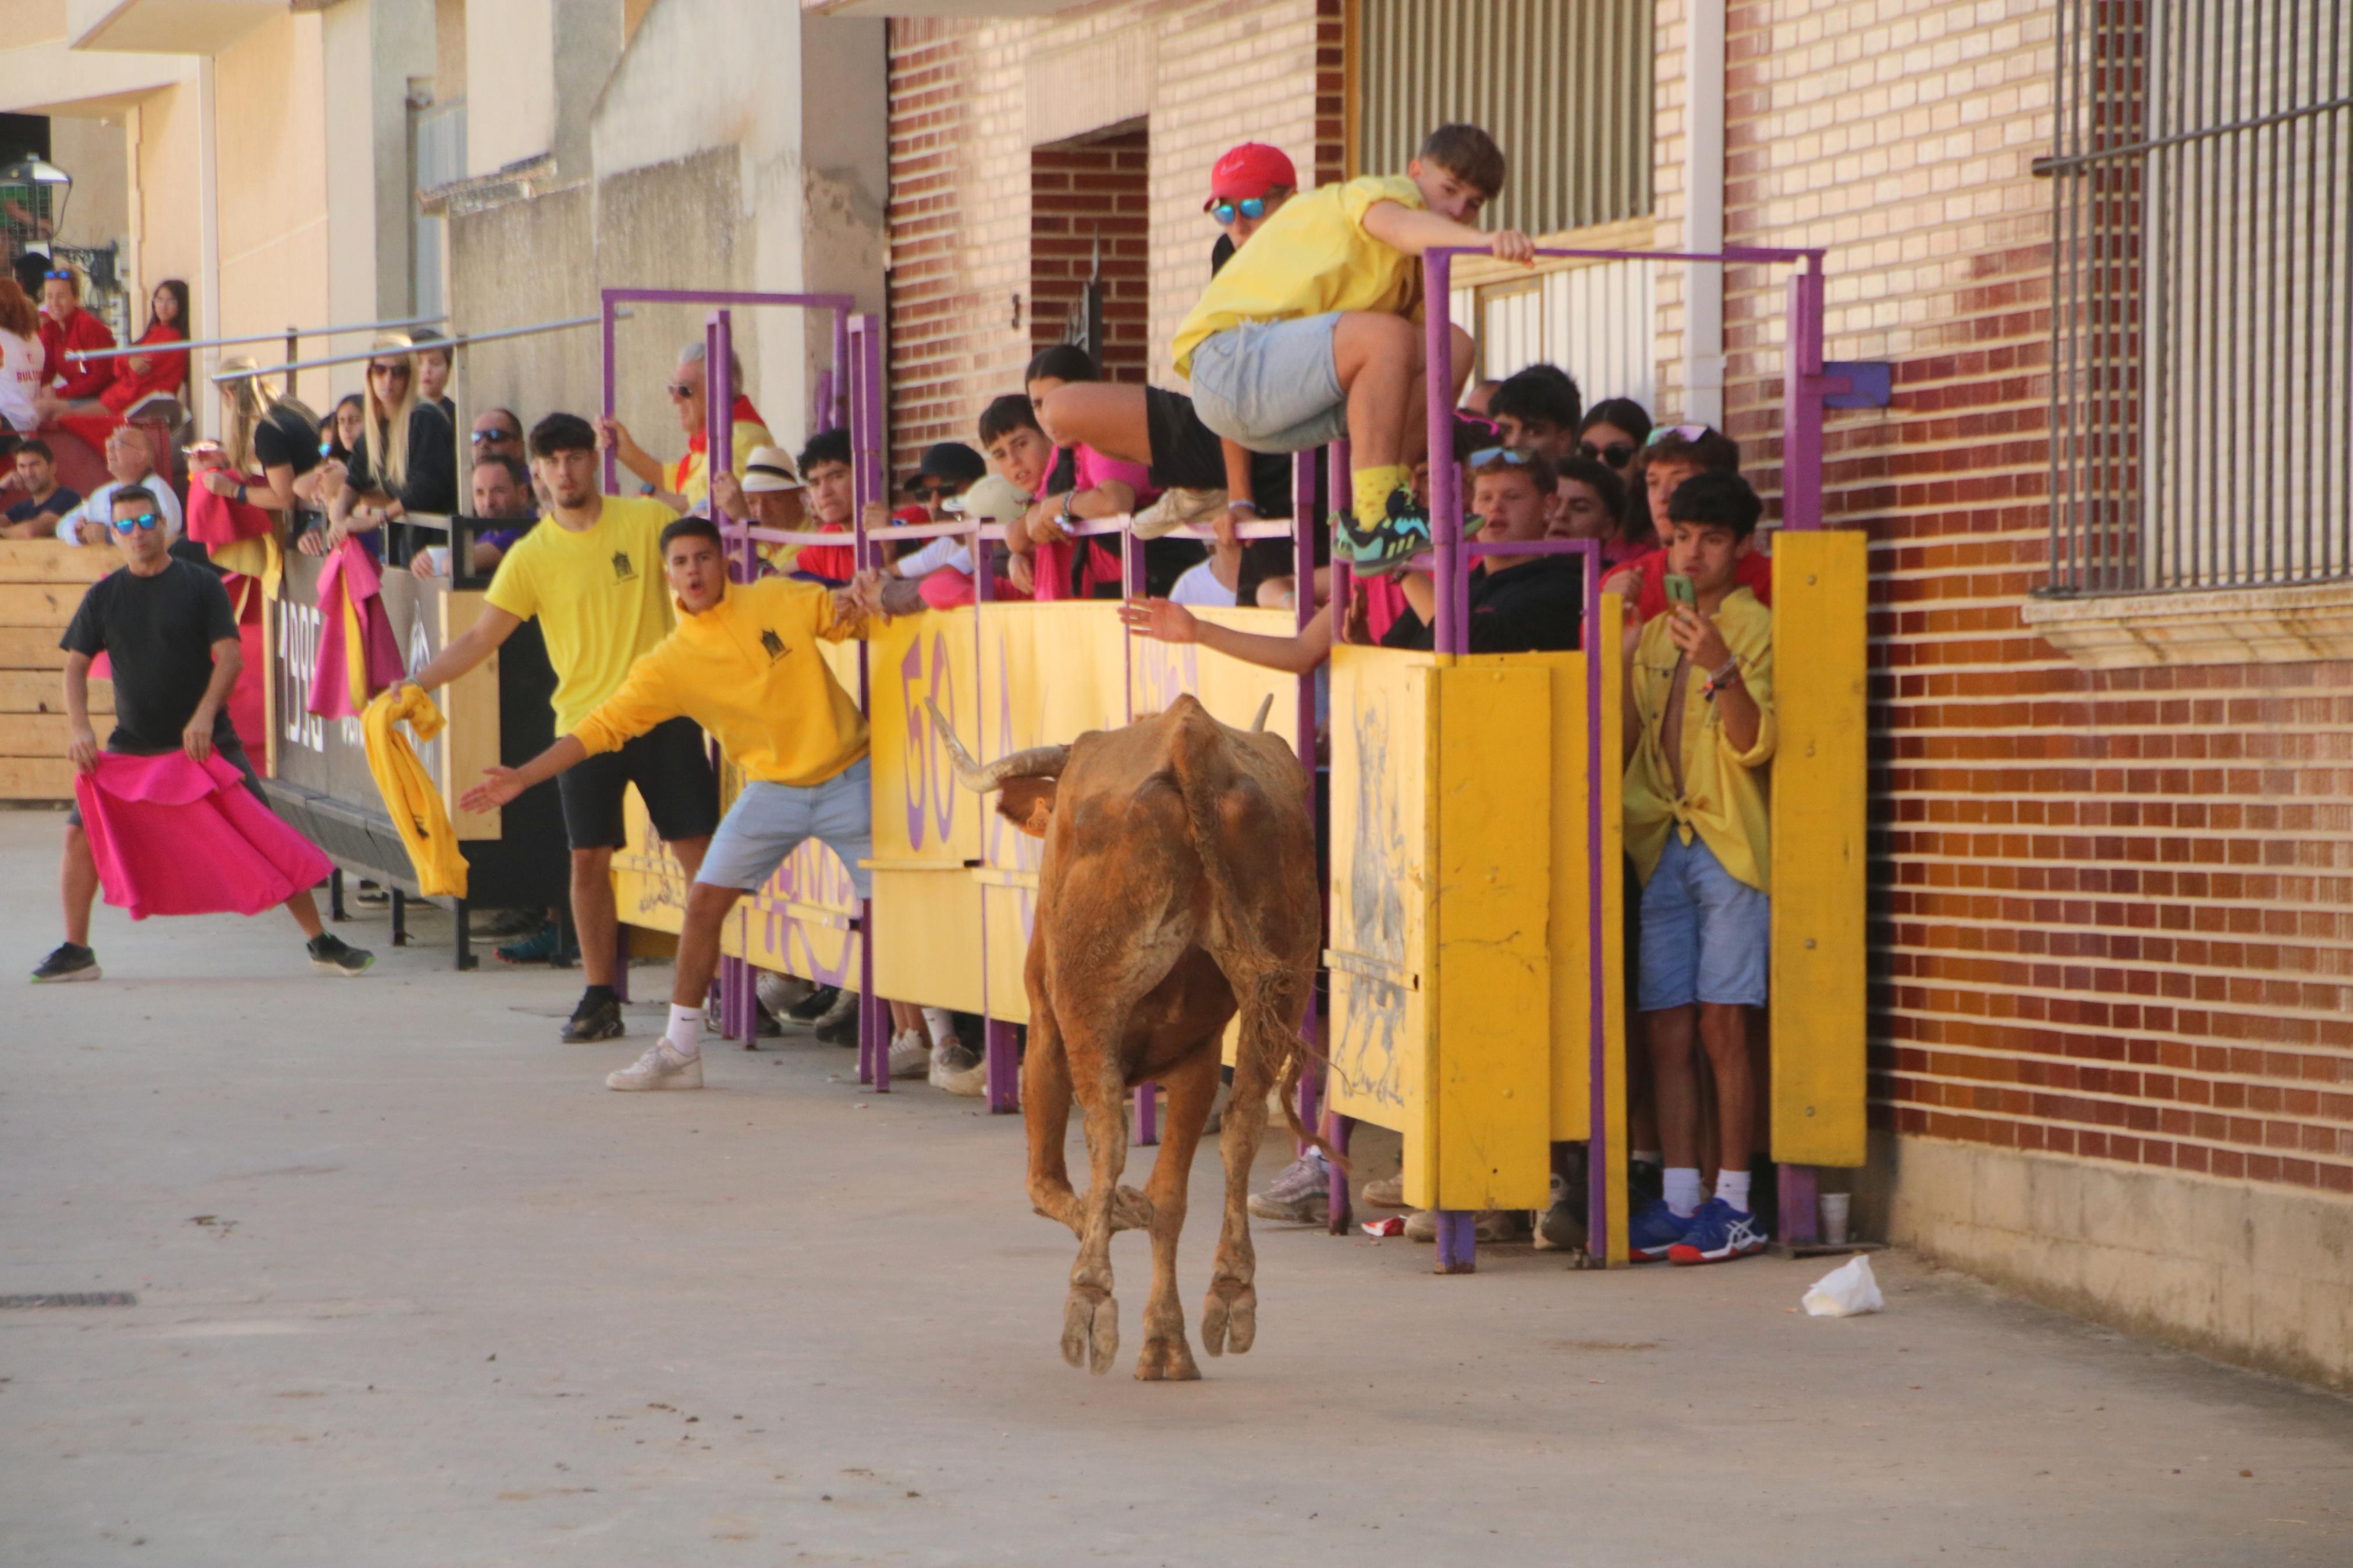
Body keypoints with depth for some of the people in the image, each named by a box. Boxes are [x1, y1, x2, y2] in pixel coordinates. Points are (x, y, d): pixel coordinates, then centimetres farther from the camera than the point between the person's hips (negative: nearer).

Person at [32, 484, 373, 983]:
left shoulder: (200, 585, -2)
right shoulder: (104, 596, 6)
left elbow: (229, 656, -8)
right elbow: (76, 665, 6)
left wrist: (204, 716, -22)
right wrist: (79, 727, -10)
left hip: (205, 741, -3)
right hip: (132, 745, 3)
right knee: (81, 831, -8)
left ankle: (321, 943, 0)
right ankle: (76, 951, 5)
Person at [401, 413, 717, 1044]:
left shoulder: (647, 519, 2)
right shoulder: (532, 556, 2)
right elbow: (480, 638, 3)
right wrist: (414, 686, -7)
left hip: (661, 714, -1)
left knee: (699, 849, -2)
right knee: (588, 860, -1)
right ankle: (599, 998, 9)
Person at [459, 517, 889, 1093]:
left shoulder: (779, 600, -5)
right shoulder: (670, 662, -4)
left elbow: (851, 620, 5)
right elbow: (603, 725, -3)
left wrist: (856, 602, -20)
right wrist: (523, 777, -9)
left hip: (846, 779, -2)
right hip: (771, 788, 2)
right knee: (705, 899, -5)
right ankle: (679, 1051, 5)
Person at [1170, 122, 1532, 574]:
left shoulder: (1418, 266, 23)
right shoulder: (1388, 192, -5)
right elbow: (1395, 225, -31)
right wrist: (1484, 242, -50)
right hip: (1230, 362, -9)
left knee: (1452, 347, -1)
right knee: (1385, 336, -30)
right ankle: (1375, 520, -28)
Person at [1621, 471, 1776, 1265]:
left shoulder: (1755, 627, -3)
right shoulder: (1655, 634, 17)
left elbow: (1754, 743, -14)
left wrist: (1722, 667, -27)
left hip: (1730, 844, -6)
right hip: (1663, 843, 6)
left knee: (1721, 1021, -8)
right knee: (1666, 1025, 2)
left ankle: (1733, 1204, -3)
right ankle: (1680, 1199, 5)